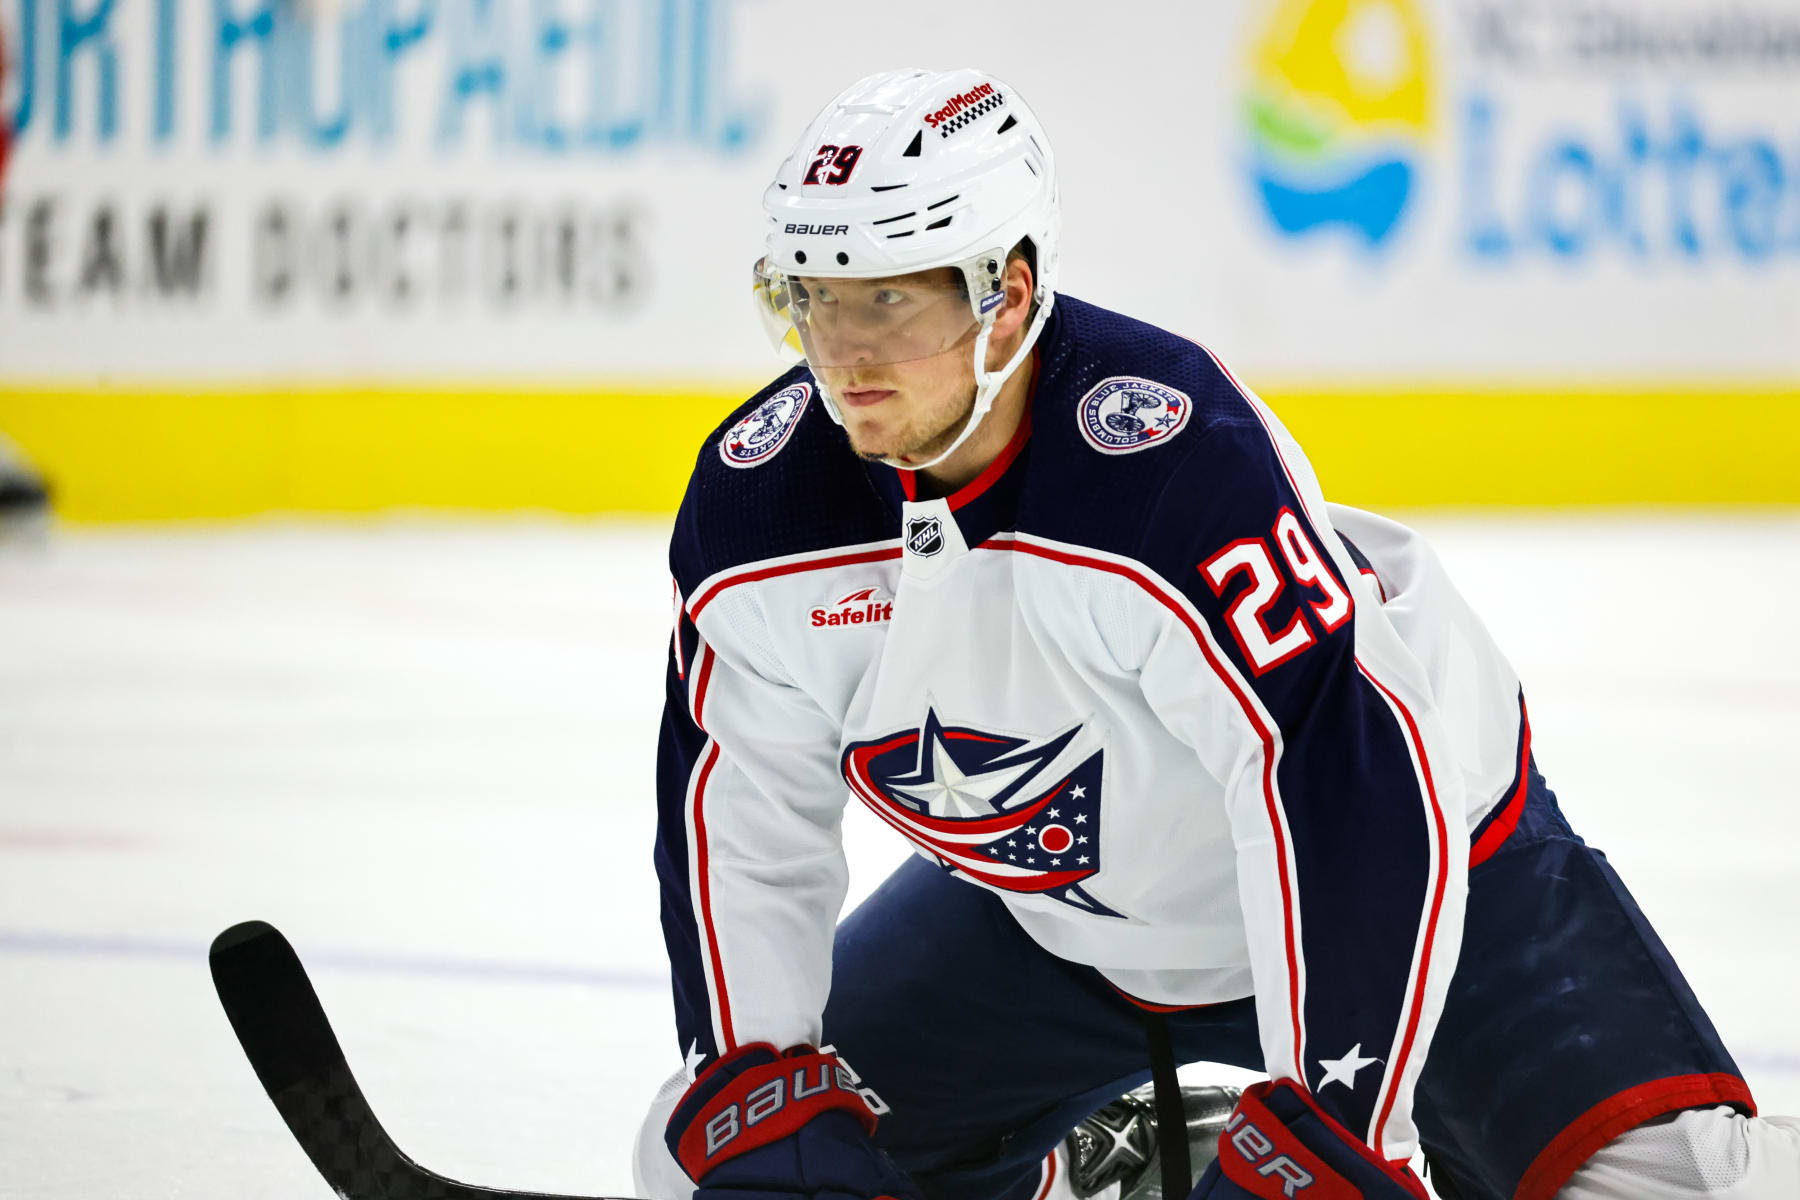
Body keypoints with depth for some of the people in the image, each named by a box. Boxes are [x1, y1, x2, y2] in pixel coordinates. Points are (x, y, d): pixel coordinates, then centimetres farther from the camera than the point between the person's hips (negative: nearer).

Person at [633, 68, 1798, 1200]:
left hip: (1421, 853, -6)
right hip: (1052, 918, 6)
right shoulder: (755, 501, -16)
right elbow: (733, 816, -3)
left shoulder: (1178, 455, -36)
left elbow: (1347, 793, -38)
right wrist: (755, 1082, -11)